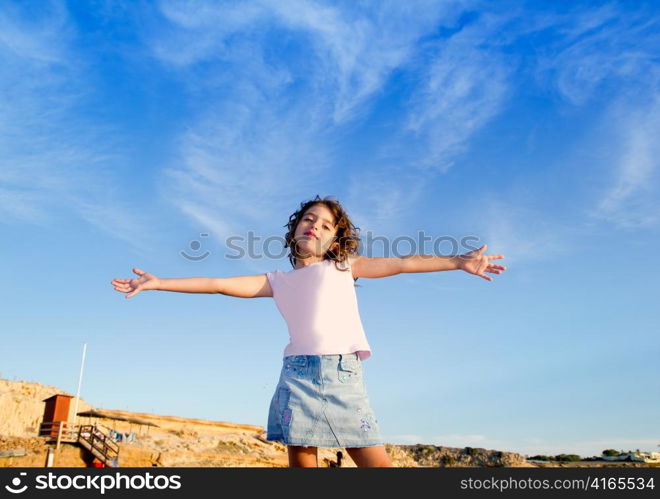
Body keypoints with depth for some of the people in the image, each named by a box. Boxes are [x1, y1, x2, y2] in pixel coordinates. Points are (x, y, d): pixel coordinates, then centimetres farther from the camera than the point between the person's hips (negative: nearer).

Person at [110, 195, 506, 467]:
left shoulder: (344, 267, 16)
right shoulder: (279, 281, 18)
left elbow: (401, 264, 10)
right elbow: (218, 284, 16)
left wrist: (458, 262, 4)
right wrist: (156, 283, 14)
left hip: (344, 376, -1)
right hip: (298, 376, 1)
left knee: (379, 465, -4)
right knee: (302, 465, 2)